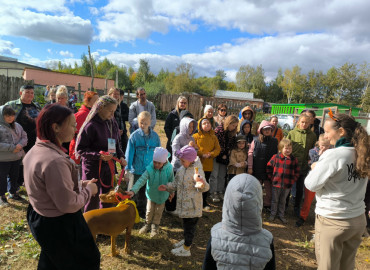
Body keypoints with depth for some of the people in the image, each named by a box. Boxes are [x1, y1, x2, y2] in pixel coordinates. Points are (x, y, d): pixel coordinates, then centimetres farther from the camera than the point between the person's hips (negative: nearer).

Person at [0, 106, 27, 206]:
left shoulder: (17, 126, 4)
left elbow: (24, 137, 8)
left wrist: (20, 145, -12)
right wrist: (11, 148, -23)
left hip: (17, 157, 5)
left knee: (14, 176, 19)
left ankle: (13, 192, 37)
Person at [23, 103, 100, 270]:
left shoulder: (34, 151, -1)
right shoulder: (55, 161, -33)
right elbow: (69, 205, -28)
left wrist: (79, 184, 3)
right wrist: (88, 189, -12)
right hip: (59, 227, -9)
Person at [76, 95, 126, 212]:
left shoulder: (113, 123, 4)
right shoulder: (90, 125, -17)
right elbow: (80, 149, -14)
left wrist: (120, 156, 0)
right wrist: (98, 155, -25)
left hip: (109, 166, 7)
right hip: (93, 168, -6)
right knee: (93, 200, 5)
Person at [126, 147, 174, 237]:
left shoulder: (169, 168, -23)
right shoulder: (149, 169, -28)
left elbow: (171, 181, -6)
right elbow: (141, 180, -38)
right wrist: (133, 190, -51)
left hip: (162, 195, 1)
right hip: (151, 194, 0)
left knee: (158, 212, 17)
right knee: (149, 210, 16)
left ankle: (155, 226, 42)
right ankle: (148, 224, 43)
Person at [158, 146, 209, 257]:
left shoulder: (197, 170, -23)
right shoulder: (182, 169, 2)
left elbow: (203, 188, -23)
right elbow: (177, 183, 16)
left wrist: (203, 184, -45)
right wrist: (167, 187, 7)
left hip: (192, 205, -8)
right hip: (184, 203, 8)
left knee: (190, 226, 8)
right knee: (186, 224, 26)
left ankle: (186, 249, 25)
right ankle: (186, 241, 47)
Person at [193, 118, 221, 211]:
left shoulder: (213, 137, 11)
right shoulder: (195, 136, -1)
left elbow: (218, 148, 5)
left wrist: (211, 154, -13)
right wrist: (202, 155, -18)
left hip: (208, 164, 3)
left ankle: (204, 202, 26)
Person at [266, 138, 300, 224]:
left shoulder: (294, 159, -4)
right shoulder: (275, 157, -9)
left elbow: (297, 172, 6)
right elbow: (268, 168, 2)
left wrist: (292, 181, -1)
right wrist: (272, 178, -1)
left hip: (287, 185, 1)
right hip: (276, 184, -1)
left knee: (283, 201, 18)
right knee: (275, 200, 13)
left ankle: (281, 215, 33)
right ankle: (273, 214, 29)